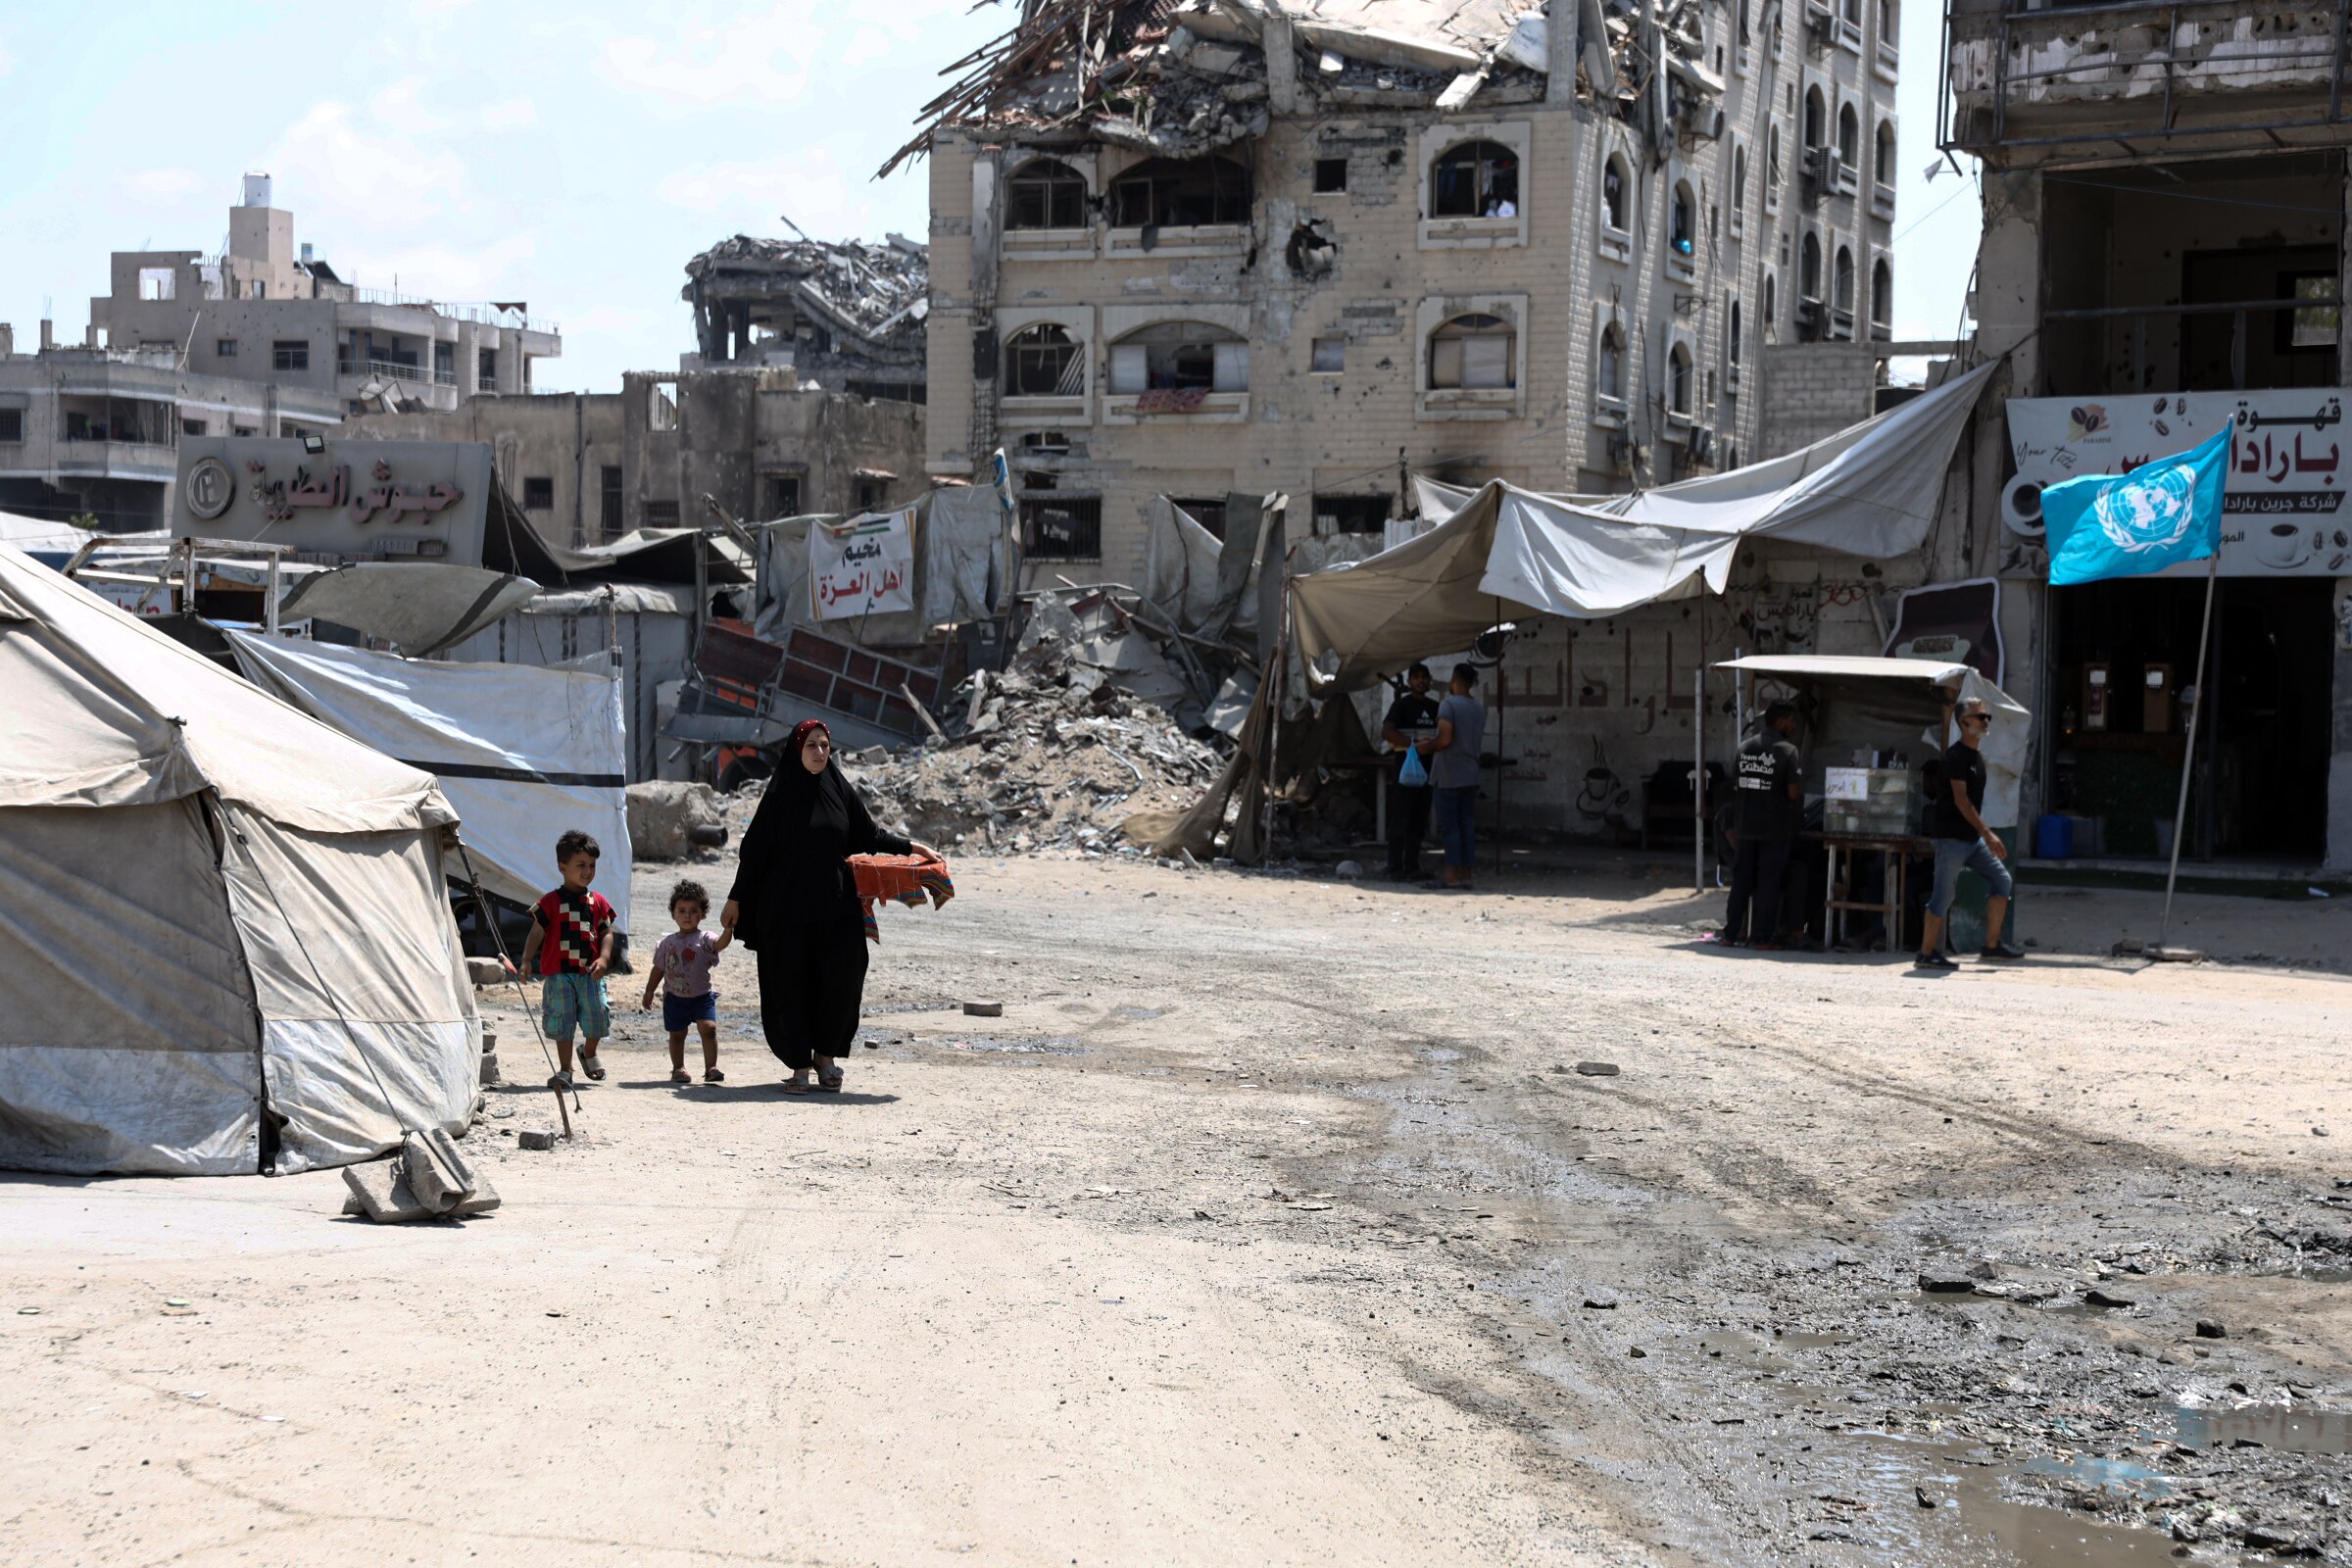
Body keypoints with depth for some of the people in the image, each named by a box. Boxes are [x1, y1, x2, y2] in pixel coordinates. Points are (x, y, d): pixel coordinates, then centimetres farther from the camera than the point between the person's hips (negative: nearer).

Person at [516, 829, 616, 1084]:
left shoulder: (598, 902, 8)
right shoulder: (552, 902, -1)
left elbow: (607, 933, 8)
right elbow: (536, 933, -4)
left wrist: (603, 959, -9)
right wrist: (527, 960, -16)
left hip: (590, 972, 2)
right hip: (560, 972, -2)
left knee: (597, 1018, -1)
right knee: (563, 1021, 1)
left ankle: (589, 1053, 30)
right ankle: (565, 1068, 15)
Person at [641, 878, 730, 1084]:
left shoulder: (704, 939, -4)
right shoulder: (668, 943, 4)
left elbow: (720, 944, -25)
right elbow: (659, 969, 11)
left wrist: (728, 930, -44)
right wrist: (649, 992, 11)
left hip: (702, 996, -2)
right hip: (675, 997, 2)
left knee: (709, 1028, -15)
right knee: (677, 1034, 10)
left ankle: (711, 1067, -12)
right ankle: (678, 1068, 22)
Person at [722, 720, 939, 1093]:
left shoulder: (840, 790, 6)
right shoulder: (780, 794, -2)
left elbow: (869, 836, 14)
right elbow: (755, 849, 0)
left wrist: (910, 847, 5)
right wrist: (735, 900, -1)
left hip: (836, 907, 2)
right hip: (788, 907, -2)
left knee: (842, 979, -6)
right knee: (792, 985, 0)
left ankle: (826, 1054, 13)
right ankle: (800, 1065, 10)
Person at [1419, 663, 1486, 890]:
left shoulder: (1448, 705, -13)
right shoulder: (1479, 708, 10)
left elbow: (1445, 739, -21)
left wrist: (1427, 747, -2)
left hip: (1448, 776, -6)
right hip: (1471, 775, 6)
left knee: (1449, 826, -3)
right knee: (1467, 824, 8)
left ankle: (1453, 874, -4)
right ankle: (1466, 874, 8)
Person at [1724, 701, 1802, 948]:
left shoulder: (1744, 748, 7)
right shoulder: (1787, 750, -10)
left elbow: (1735, 787, 10)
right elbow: (1794, 792, -14)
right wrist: (1798, 815, 4)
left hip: (1745, 826, 5)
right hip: (1775, 827, -5)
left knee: (1741, 880, 10)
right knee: (1768, 884, 1)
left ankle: (1732, 933, 11)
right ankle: (1762, 936, 2)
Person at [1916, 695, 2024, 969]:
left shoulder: (1977, 756, 15)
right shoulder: (1956, 755, -14)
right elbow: (1960, 799, -20)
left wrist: (1985, 835, 20)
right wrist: (1987, 833, -23)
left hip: (1972, 838, 9)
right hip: (1951, 836, -9)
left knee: (2003, 881, 6)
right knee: (1944, 896, -6)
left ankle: (1992, 944, 10)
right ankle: (1927, 954, 1)